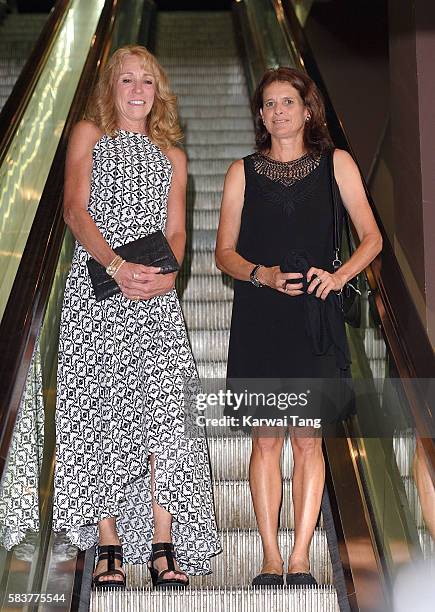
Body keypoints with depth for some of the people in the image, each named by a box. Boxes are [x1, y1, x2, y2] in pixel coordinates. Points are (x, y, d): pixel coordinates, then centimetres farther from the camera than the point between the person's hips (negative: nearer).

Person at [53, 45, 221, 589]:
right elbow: (75, 209, -1)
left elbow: (176, 230, 13)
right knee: (102, 410, -5)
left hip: (155, 296, 2)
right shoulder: (89, 134, 14)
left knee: (165, 410, -11)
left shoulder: (172, 155, 22)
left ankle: (164, 548, -10)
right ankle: (109, 546, -1)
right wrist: (117, 267, -16)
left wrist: (167, 274, -11)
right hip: (97, 288, -2)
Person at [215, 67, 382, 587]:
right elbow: (224, 253, 7)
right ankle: (271, 559, 7)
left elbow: (371, 237, 6)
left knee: (308, 440, -1)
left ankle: (300, 559, 5)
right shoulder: (242, 172, 9)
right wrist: (264, 275, -13)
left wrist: (339, 274, -12)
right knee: (266, 438, 0)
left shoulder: (335, 164, 9)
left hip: (315, 315, 0)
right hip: (258, 317, 0)